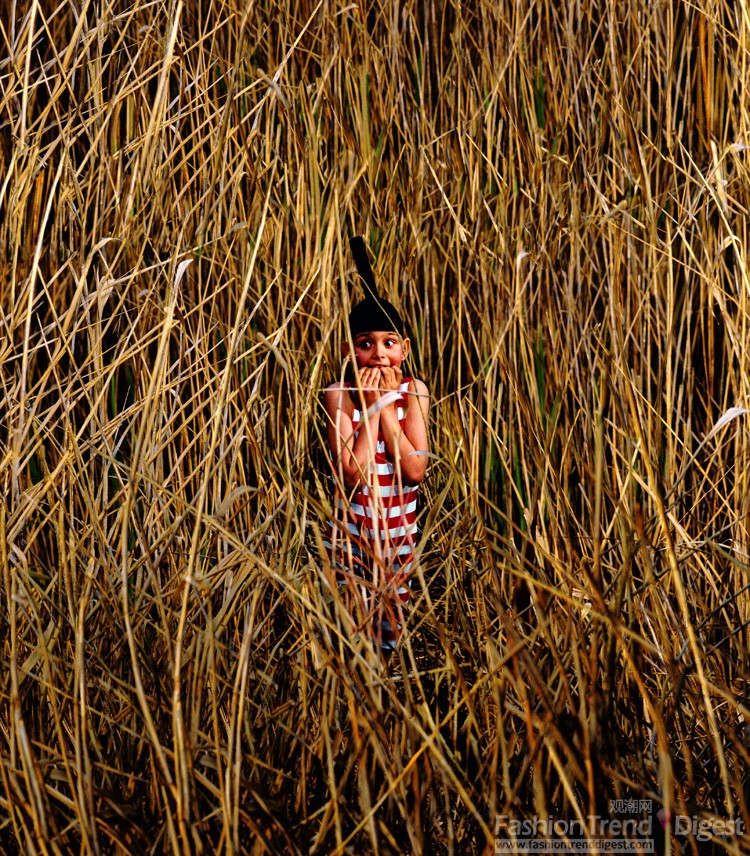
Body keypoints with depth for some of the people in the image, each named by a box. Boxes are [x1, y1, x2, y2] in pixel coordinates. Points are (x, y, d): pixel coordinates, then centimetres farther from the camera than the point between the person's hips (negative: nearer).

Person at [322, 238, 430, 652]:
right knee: (352, 629, 1)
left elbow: (414, 471, -15)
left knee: (393, 628, 14)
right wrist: (372, 406, -19)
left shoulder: (414, 391, -4)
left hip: (399, 536, 3)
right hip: (351, 536, -3)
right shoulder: (340, 395, -12)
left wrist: (387, 404, -16)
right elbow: (354, 474, -22)